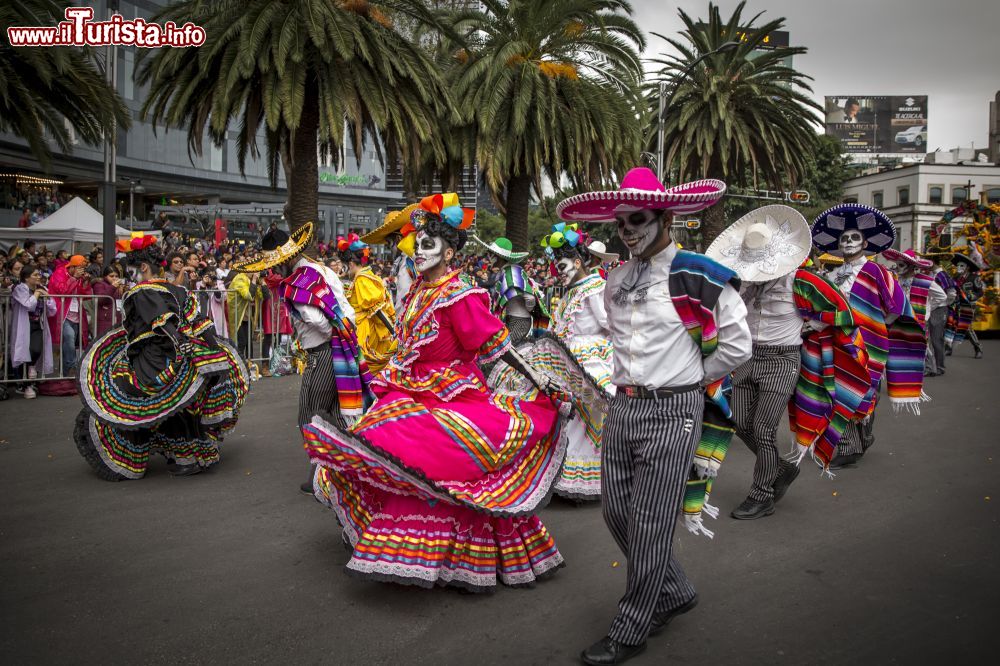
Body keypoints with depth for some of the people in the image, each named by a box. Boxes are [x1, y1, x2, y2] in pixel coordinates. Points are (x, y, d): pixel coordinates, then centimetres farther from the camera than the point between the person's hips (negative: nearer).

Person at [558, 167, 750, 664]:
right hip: (623, 406, 7)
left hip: (673, 411, -7)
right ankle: (675, 593, 35)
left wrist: (692, 381, 2)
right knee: (616, 512, 12)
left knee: (650, 527, 1)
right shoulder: (615, 281, 10)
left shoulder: (699, 277, -10)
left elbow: (736, 346, -6)